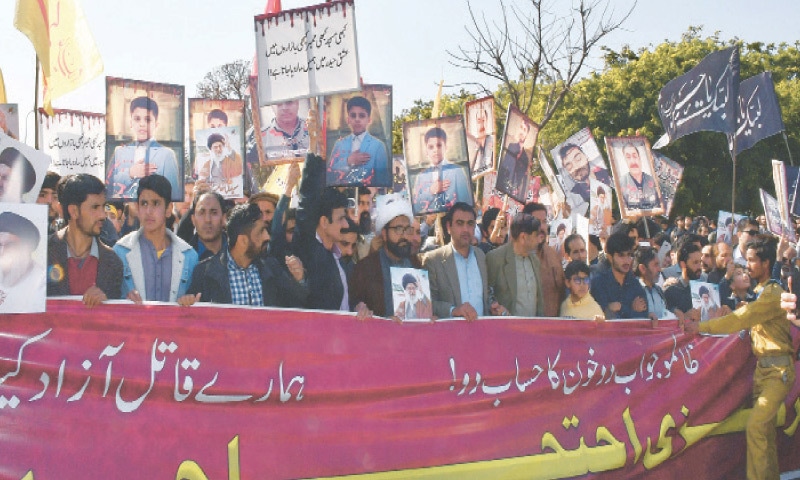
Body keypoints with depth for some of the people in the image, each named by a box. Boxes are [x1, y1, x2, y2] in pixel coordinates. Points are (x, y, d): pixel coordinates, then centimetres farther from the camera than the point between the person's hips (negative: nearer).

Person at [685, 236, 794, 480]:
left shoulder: (773, 293, -15)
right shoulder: (759, 291, 14)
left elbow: (741, 318, -23)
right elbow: (746, 319, 12)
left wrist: (701, 327, -24)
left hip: (778, 369, -9)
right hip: (763, 367, 9)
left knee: (755, 425, -16)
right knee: (766, 426, 11)